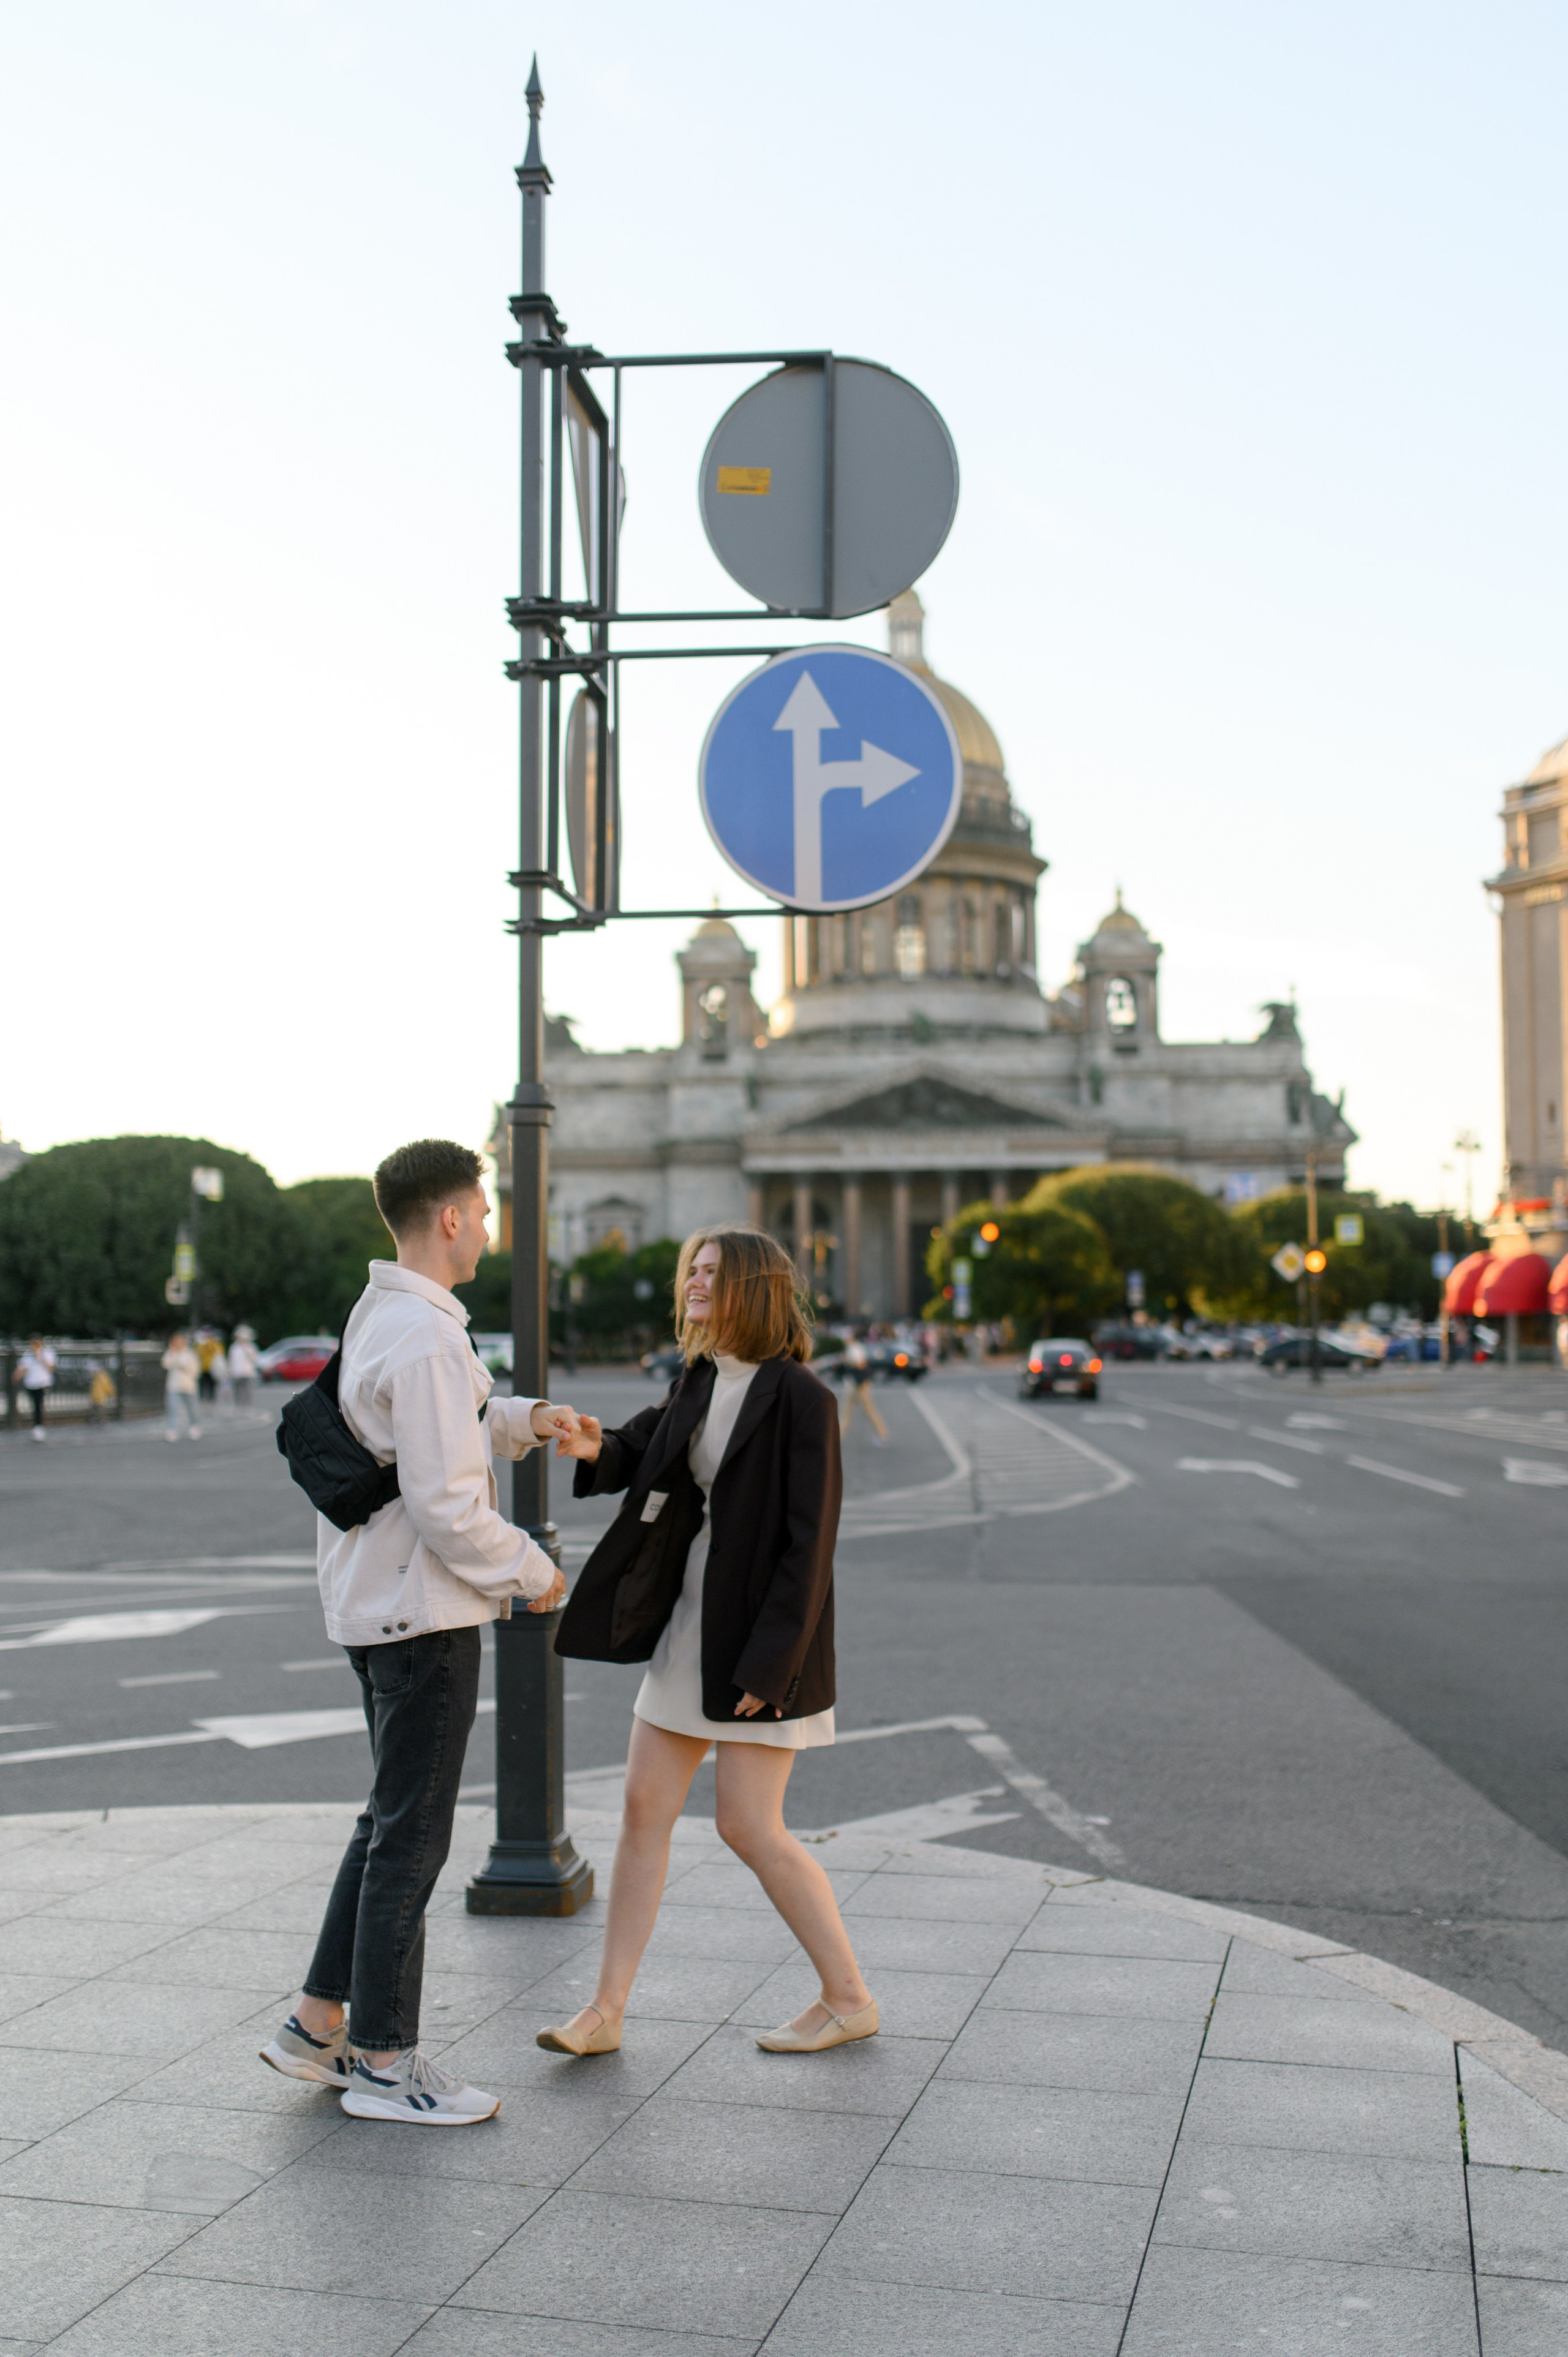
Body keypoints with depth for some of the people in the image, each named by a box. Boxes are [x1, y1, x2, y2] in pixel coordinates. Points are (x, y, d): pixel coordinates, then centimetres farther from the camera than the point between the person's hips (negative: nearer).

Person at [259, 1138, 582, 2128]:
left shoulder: (380, 1315, 11)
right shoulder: (426, 1338, -21)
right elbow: (446, 1506, -24)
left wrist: (524, 1417, 11)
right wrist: (532, 1573, -10)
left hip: (378, 1604, 10)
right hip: (422, 1612, -10)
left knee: (395, 1823, 19)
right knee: (411, 1836, 1)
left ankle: (320, 2025, 27)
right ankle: (384, 2063, 12)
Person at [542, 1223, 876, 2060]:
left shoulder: (799, 1398, -16)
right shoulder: (698, 1382, 8)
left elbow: (809, 1542, -18)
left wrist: (770, 1661, -20)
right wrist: (597, 1449, -11)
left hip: (761, 1640, -8)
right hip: (687, 1627, 8)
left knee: (749, 1828, -2)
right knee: (644, 1809, 7)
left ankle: (848, 1999, 15)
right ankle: (605, 2012, 15)